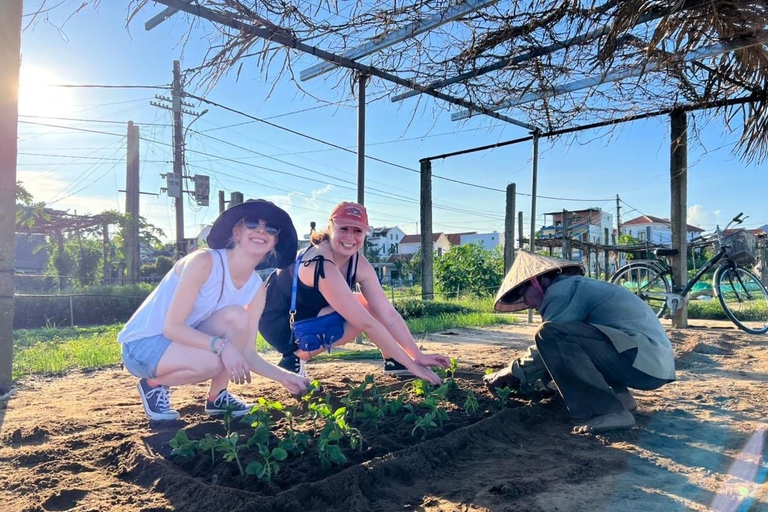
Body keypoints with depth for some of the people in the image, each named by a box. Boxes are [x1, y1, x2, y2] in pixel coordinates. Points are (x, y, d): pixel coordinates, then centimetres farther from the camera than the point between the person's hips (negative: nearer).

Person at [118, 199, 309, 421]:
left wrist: (283, 377, -19)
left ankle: (217, 397, -1)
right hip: (142, 345, -6)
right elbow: (172, 327, -25)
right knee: (213, 361, -32)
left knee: (237, 317, -21)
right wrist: (221, 346, -37)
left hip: (183, 342, 6)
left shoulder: (257, 289, -5)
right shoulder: (204, 261, -24)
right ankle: (154, 384, 0)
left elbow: (247, 354, -5)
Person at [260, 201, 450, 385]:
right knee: (361, 318, -25)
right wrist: (411, 364, -30)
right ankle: (294, 358, -15)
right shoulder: (320, 265, -33)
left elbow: (388, 314, -10)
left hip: (308, 313, 8)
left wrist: (418, 355, -16)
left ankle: (392, 360, 8)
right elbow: (367, 324, -34)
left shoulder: (359, 263, -8)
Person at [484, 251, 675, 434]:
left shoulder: (562, 289, -8)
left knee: (551, 335, -20)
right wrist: (523, 378, 26)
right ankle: (619, 397, 11)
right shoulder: (577, 288, 23)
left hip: (643, 358, -10)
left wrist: (512, 372, 3)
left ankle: (609, 412, -18)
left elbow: (548, 344, -11)